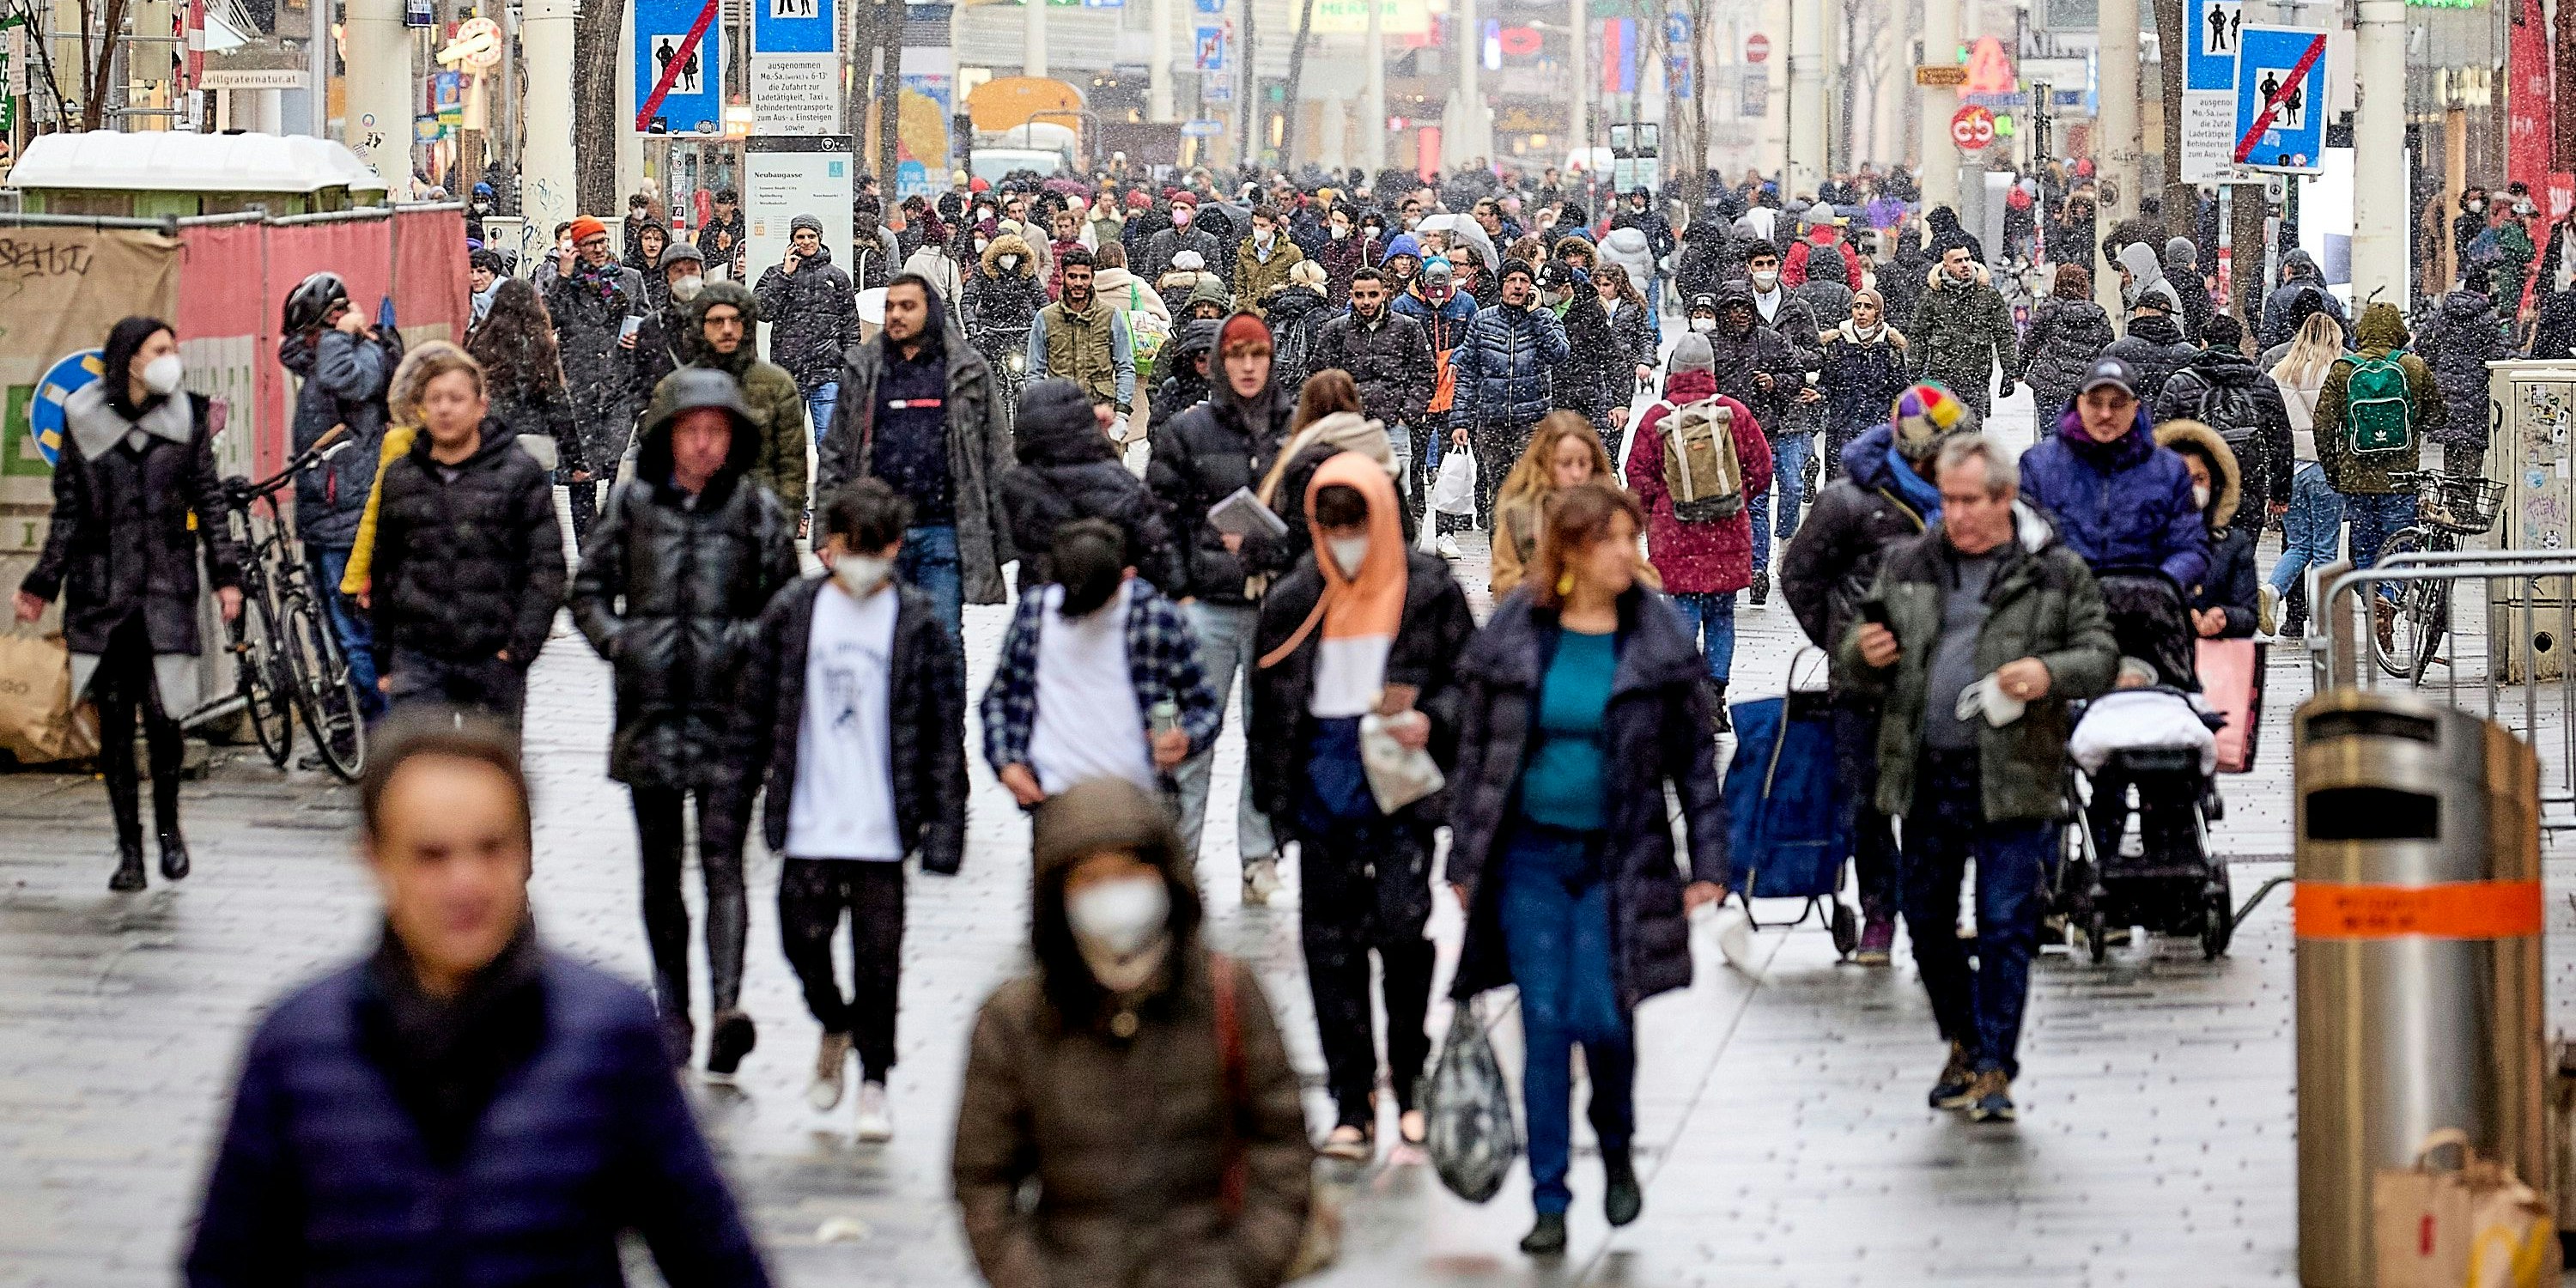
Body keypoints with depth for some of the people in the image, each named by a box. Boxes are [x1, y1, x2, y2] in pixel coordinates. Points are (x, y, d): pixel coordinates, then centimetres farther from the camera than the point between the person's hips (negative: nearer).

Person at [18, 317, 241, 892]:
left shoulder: (186, 417, 5)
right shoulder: (84, 420, 4)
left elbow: (209, 500, 8)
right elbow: (68, 510, 9)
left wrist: (225, 575, 2)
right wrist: (42, 584, 8)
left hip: (168, 588, 0)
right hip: (101, 589, 0)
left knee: (162, 715, -7)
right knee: (114, 720, 0)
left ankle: (167, 827, 16)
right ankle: (129, 848, 6)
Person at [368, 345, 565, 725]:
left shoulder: (519, 473, 1)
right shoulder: (400, 477, 11)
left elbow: (547, 566, -2)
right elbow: (384, 571, 19)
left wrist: (521, 647, -11)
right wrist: (384, 659, 17)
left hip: (493, 660, -1)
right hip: (418, 657, 1)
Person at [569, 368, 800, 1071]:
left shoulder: (758, 509, 4)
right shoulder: (632, 503, 8)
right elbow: (588, 590, 14)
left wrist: (745, 643, -9)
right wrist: (618, 640, -2)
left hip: (727, 707, -3)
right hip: (650, 709, 3)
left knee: (722, 857, -14)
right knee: (660, 868, 9)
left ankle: (727, 1009, -24)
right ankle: (672, 1010, 19)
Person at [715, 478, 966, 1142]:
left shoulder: (919, 624, -1)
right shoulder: (792, 613, 3)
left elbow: (946, 731, 0)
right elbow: (752, 714, 8)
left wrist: (944, 827, -5)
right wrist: (733, 807, 6)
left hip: (883, 827, -2)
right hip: (808, 822, 2)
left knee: (879, 955, 0)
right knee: (803, 939, 4)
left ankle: (874, 1079, 13)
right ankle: (835, 1027, 33)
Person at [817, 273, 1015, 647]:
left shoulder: (968, 372, 5)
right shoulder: (862, 371, 10)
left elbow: (996, 453, 6)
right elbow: (834, 453, 11)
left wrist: (1002, 535, 1)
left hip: (944, 531, -2)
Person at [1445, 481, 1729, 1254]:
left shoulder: (1660, 639, -1)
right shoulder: (1512, 635, 0)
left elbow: (1695, 756, 3)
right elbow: (1476, 750, 6)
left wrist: (1708, 861, -2)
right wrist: (1464, 862, 6)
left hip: (1620, 858, -1)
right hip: (1532, 852, 1)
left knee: (1601, 1016, -9)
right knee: (1544, 1024, -1)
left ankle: (1617, 1146, 22)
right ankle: (1549, 1203, 7)